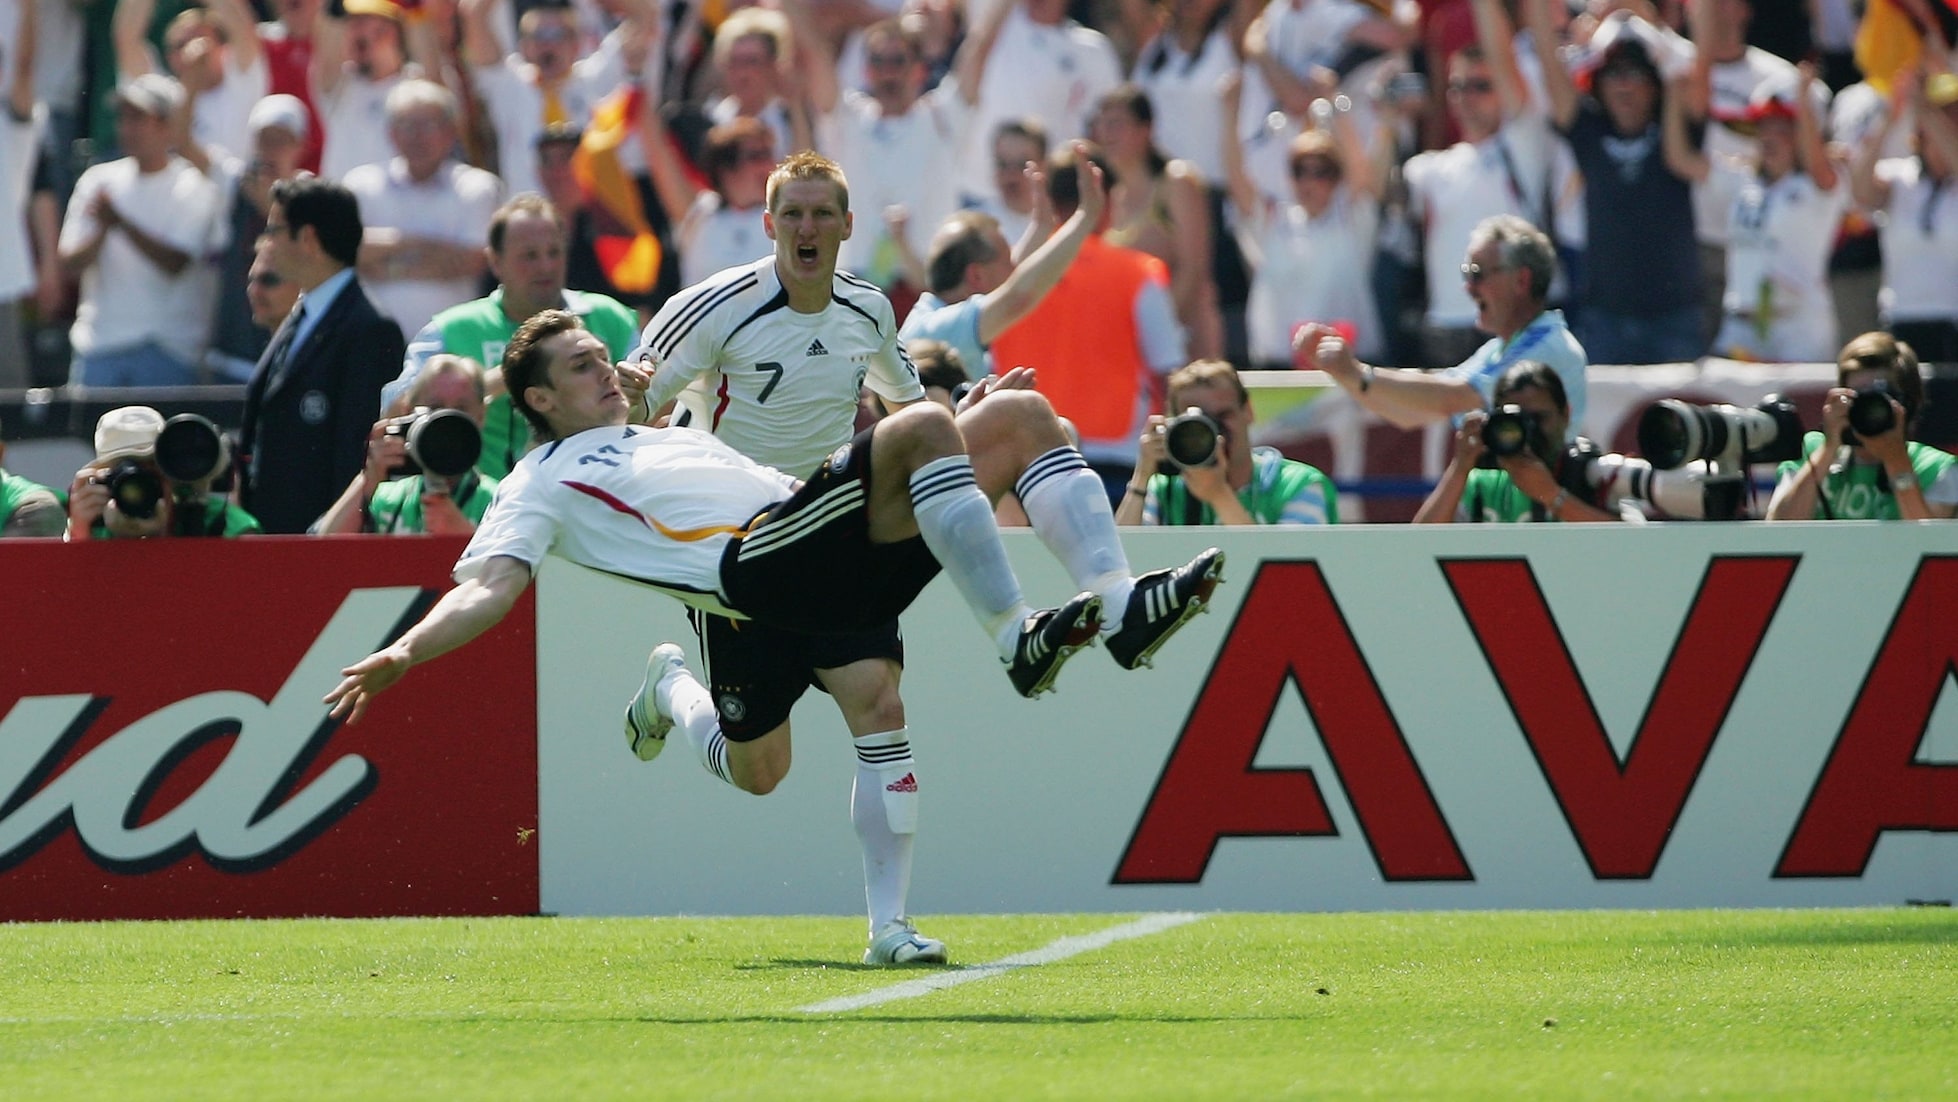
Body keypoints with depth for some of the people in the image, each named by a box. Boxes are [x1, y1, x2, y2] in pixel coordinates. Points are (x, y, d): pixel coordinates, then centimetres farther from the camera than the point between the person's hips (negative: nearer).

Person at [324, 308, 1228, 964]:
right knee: (921, 428, -30)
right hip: (754, 565, -8)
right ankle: (1013, 636, -36)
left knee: (1021, 415, 2)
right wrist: (405, 652, -22)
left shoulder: (667, 437, 39)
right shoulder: (543, 484, 15)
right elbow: (488, 587, -1)